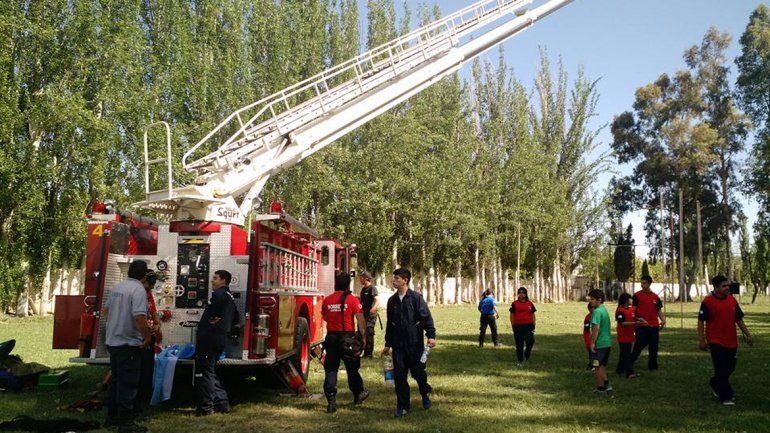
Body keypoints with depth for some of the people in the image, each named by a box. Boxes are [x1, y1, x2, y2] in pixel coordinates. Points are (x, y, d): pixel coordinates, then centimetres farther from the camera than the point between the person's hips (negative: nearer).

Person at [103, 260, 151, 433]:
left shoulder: (117, 287, 8)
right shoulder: (138, 289, -18)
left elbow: (106, 309, 19)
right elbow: (139, 317, -27)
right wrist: (147, 336, -15)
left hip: (112, 341, 8)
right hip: (129, 343, -8)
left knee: (116, 380, 18)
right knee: (128, 383, -2)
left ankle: (112, 416, 26)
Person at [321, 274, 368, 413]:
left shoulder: (327, 300, 2)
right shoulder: (353, 300, -8)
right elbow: (360, 320, -10)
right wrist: (363, 337, -2)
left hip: (331, 337, 2)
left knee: (330, 370, 6)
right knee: (352, 368, 15)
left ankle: (331, 401, 3)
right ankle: (358, 394, 30)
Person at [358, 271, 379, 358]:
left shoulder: (372, 288, -14)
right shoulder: (363, 288, 14)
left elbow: (377, 300, -28)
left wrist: (373, 308, -44)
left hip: (370, 316, -9)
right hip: (363, 314, 9)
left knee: (369, 334, -7)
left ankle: (369, 354, -1)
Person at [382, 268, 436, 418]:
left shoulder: (416, 298, -7)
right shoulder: (392, 300, 8)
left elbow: (426, 317, -11)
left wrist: (431, 335, -23)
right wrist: (387, 344, 18)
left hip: (415, 342, -4)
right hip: (398, 344, 4)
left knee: (417, 371, 3)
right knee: (399, 375, 1)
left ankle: (425, 394, 34)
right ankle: (402, 406, 13)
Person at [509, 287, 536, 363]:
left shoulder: (530, 303, 9)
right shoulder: (514, 304, 4)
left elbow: (533, 315, 12)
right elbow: (512, 315, 4)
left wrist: (533, 325, 5)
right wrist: (513, 326, -2)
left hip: (528, 325, 1)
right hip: (518, 326, -1)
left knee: (530, 341, -11)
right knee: (519, 344, 3)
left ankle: (527, 354, 16)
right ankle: (520, 359, 14)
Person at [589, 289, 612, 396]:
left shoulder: (597, 311, -18)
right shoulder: (604, 309, 11)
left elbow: (596, 328, -23)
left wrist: (592, 343, -19)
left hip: (599, 344, -9)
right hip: (607, 342, 9)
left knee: (597, 367, 2)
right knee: (602, 365, 19)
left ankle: (601, 389, 7)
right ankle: (606, 384, 20)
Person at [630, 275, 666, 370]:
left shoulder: (655, 297, 11)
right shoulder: (637, 295, 0)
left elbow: (659, 310, 15)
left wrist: (663, 319, -3)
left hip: (654, 326, 4)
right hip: (641, 326, -4)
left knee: (654, 347, 9)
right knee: (638, 346, -6)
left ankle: (652, 366, 19)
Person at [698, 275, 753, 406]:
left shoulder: (732, 300, 7)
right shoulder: (708, 302, -10)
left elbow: (739, 319, 16)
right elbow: (701, 322, -8)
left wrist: (747, 335, 12)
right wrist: (702, 340, -12)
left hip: (731, 342, 6)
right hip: (716, 342, -6)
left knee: (730, 368, 16)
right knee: (721, 370, -5)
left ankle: (714, 384, 39)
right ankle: (726, 397, 2)